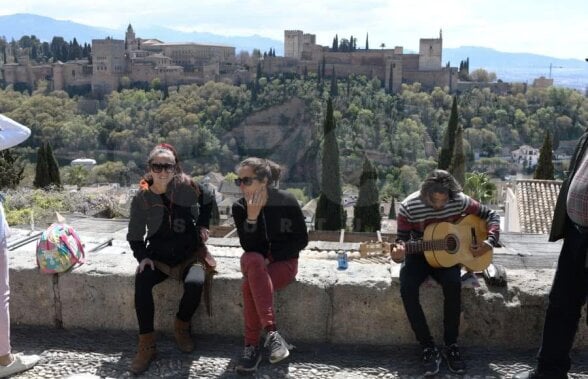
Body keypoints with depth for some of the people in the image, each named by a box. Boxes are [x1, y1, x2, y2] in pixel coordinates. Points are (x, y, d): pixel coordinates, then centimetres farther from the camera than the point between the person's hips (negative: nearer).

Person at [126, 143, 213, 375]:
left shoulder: (187, 187, -8)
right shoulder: (141, 198, -5)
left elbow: (207, 204, 14)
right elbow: (135, 236, 3)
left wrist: (202, 225, 4)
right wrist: (142, 257, -13)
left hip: (188, 252, -1)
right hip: (158, 254, 1)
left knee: (195, 283, -32)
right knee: (142, 282, -30)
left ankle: (181, 327, 0)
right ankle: (146, 344, -20)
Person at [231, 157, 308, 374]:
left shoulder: (287, 201, -12)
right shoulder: (239, 207, -5)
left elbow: (301, 240, -6)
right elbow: (249, 246, -11)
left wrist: (272, 257, -13)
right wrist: (252, 217, -25)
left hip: (284, 262, -3)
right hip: (255, 262, 3)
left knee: (250, 284, -31)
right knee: (252, 259, -34)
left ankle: (252, 346, -22)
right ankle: (271, 332, -36)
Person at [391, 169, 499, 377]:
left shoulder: (460, 201, -13)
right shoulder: (409, 207, -18)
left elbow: (491, 215, -1)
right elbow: (402, 240, -12)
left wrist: (490, 242, -16)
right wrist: (398, 254, -36)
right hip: (419, 255, 0)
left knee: (453, 283, -33)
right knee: (407, 288, -30)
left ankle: (451, 345, -15)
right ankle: (428, 347, -17)